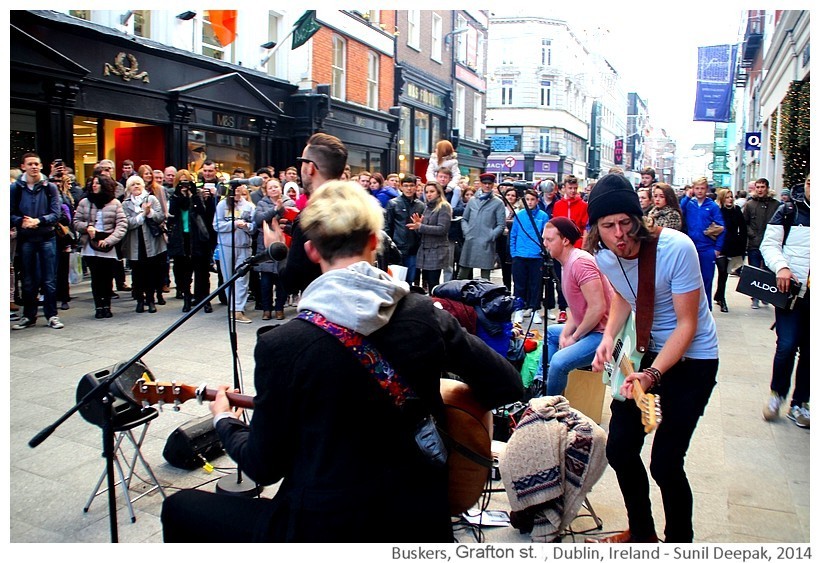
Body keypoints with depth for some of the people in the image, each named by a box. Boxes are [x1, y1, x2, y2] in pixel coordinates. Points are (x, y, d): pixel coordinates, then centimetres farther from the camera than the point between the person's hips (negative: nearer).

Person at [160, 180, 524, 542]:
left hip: (327, 530, -4)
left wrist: (225, 421, 12)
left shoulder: (282, 345, -19)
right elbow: (509, 385, -5)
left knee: (180, 508, 20)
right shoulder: (426, 315, -11)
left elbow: (263, 467, -8)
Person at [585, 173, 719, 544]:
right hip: (646, 349, 6)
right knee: (619, 449, 6)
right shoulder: (602, 256, -9)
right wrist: (609, 337, -6)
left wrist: (652, 374, -35)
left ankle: (679, 541, 20)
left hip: (692, 357, -5)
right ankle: (642, 532, 32)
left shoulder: (676, 248, -27)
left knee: (664, 463, -9)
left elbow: (686, 324, -23)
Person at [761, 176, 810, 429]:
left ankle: (799, 404, 20)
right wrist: (781, 266, -18)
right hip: (790, 290, -2)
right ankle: (777, 394, 16)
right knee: (787, 346, -8)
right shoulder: (789, 211, 1)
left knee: (809, 351, 6)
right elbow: (769, 244, -1)